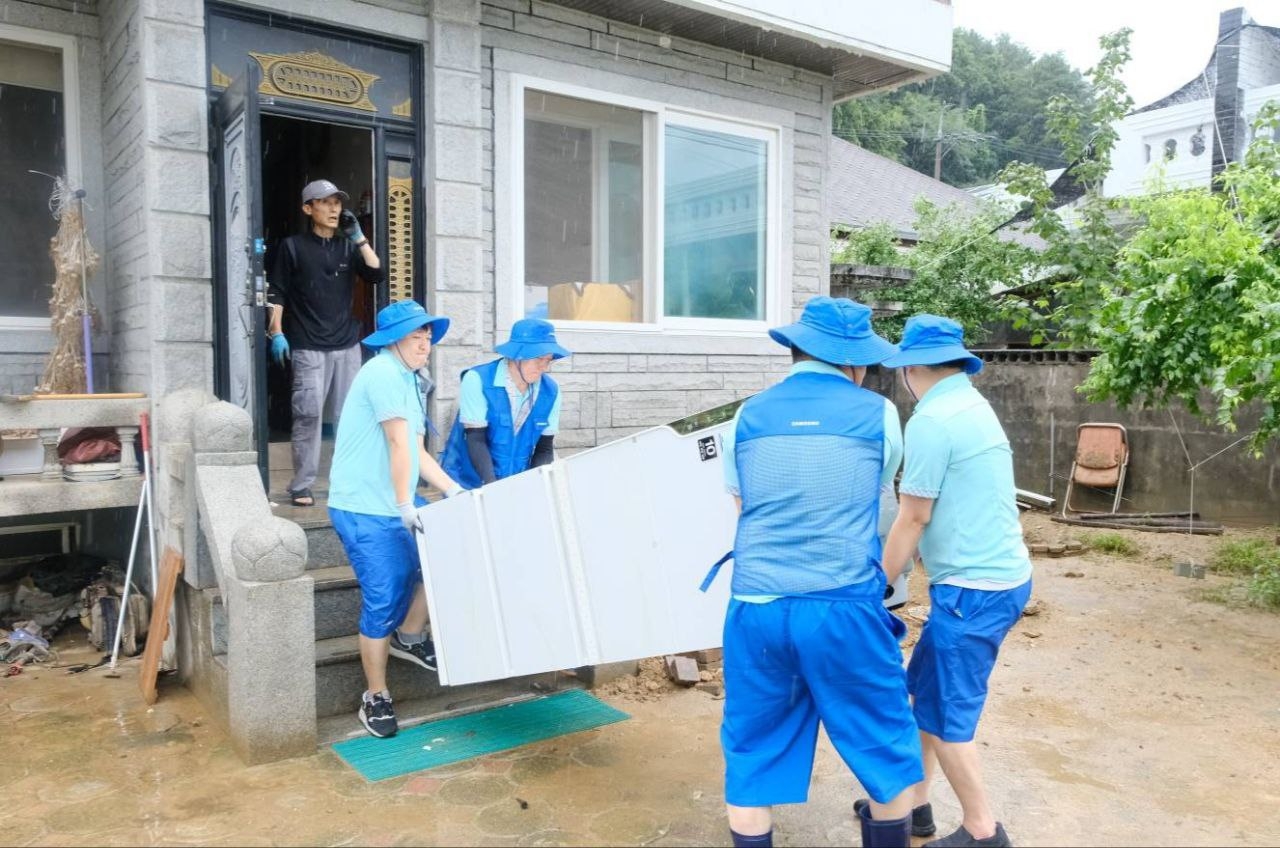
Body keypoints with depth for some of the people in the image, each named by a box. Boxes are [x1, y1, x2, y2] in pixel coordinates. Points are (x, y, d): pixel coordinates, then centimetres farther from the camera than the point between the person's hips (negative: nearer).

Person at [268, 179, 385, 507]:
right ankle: (302, 486, -3)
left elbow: (376, 275, 0)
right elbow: (277, 293, 1)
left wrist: (359, 237, -4)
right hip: (308, 347, -4)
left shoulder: (348, 247, 14)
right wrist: (276, 332, -8)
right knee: (308, 414, -9)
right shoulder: (293, 246, 4)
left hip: (347, 345, 4)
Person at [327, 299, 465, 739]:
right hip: (363, 509, -9)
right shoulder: (383, 373, -16)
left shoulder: (410, 381, 16)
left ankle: (409, 637, 24)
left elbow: (418, 452, 12)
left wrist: (454, 491, 5)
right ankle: (375, 698, 10)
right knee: (383, 602, -6)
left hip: (397, 504, 9)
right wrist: (405, 505, -20)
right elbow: (399, 444, -19)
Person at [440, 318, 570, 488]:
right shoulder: (478, 380, -14)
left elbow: (544, 448, 1)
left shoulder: (550, 391, -4)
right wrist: (493, 487, -27)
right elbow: (476, 440, -17)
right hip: (469, 483, -3)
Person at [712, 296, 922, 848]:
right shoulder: (877, 414, 2)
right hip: (845, 609, -2)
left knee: (752, 757, 16)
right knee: (886, 750, 18)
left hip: (757, 609, 2)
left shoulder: (748, 416, 7)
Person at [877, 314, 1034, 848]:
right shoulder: (974, 406, 12)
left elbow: (914, 517, -15)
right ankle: (913, 803, 30)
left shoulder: (932, 419, -18)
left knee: (945, 714, 4)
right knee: (925, 691, 18)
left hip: (974, 588, -10)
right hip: (997, 575, 10)